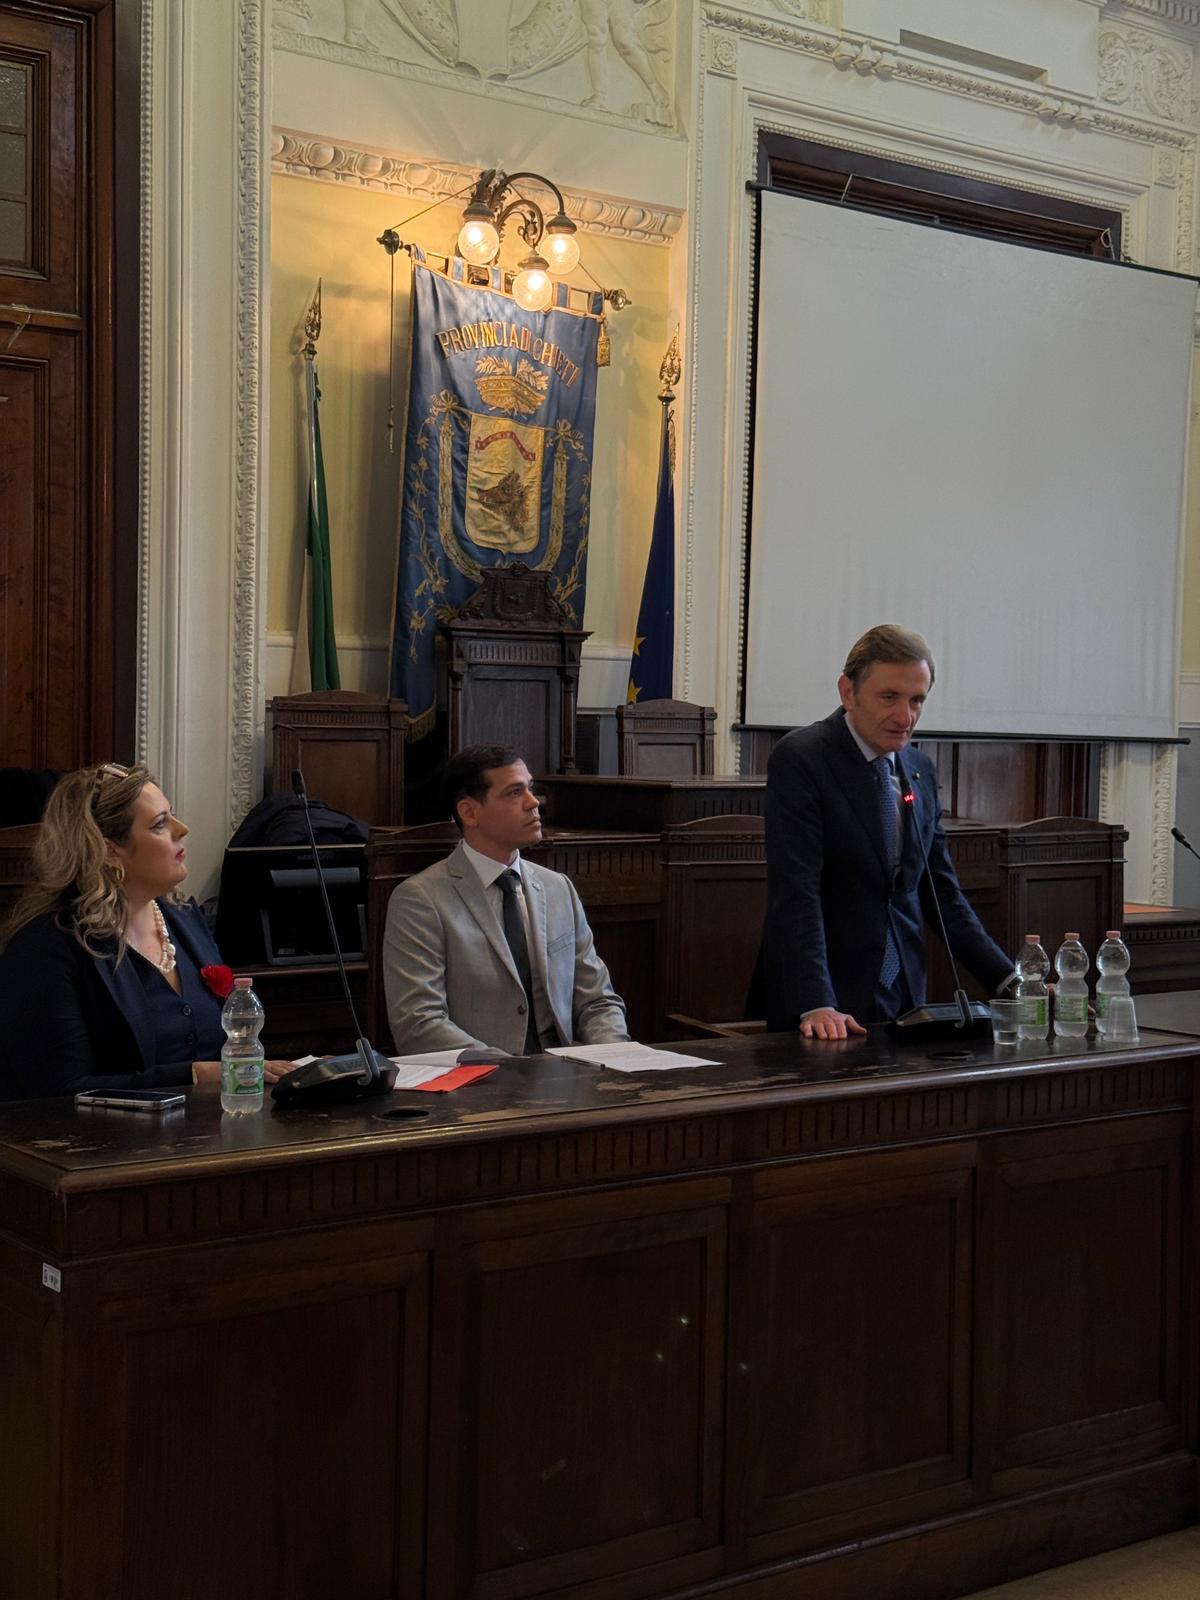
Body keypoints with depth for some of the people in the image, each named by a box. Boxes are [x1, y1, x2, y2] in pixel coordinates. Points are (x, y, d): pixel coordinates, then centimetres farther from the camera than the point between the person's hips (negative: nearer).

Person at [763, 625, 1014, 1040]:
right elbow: (796, 893, -18)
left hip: (904, 1001, 6)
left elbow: (942, 894, 15)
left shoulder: (920, 770, 11)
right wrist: (816, 1006, -27)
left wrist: (1012, 983, 6)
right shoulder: (800, 758, -10)